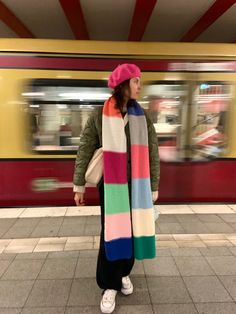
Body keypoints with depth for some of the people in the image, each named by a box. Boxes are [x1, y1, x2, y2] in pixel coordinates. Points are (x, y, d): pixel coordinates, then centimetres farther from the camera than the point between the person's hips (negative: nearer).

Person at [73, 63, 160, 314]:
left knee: (132, 230, 12)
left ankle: (124, 273, 38)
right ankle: (109, 285, 26)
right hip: (111, 184, -2)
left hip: (136, 185, 3)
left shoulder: (142, 117, 2)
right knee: (110, 233, 4)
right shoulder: (100, 115, -5)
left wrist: (154, 188, 4)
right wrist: (79, 185, 1)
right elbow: (84, 151, -1)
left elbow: (153, 155, 4)